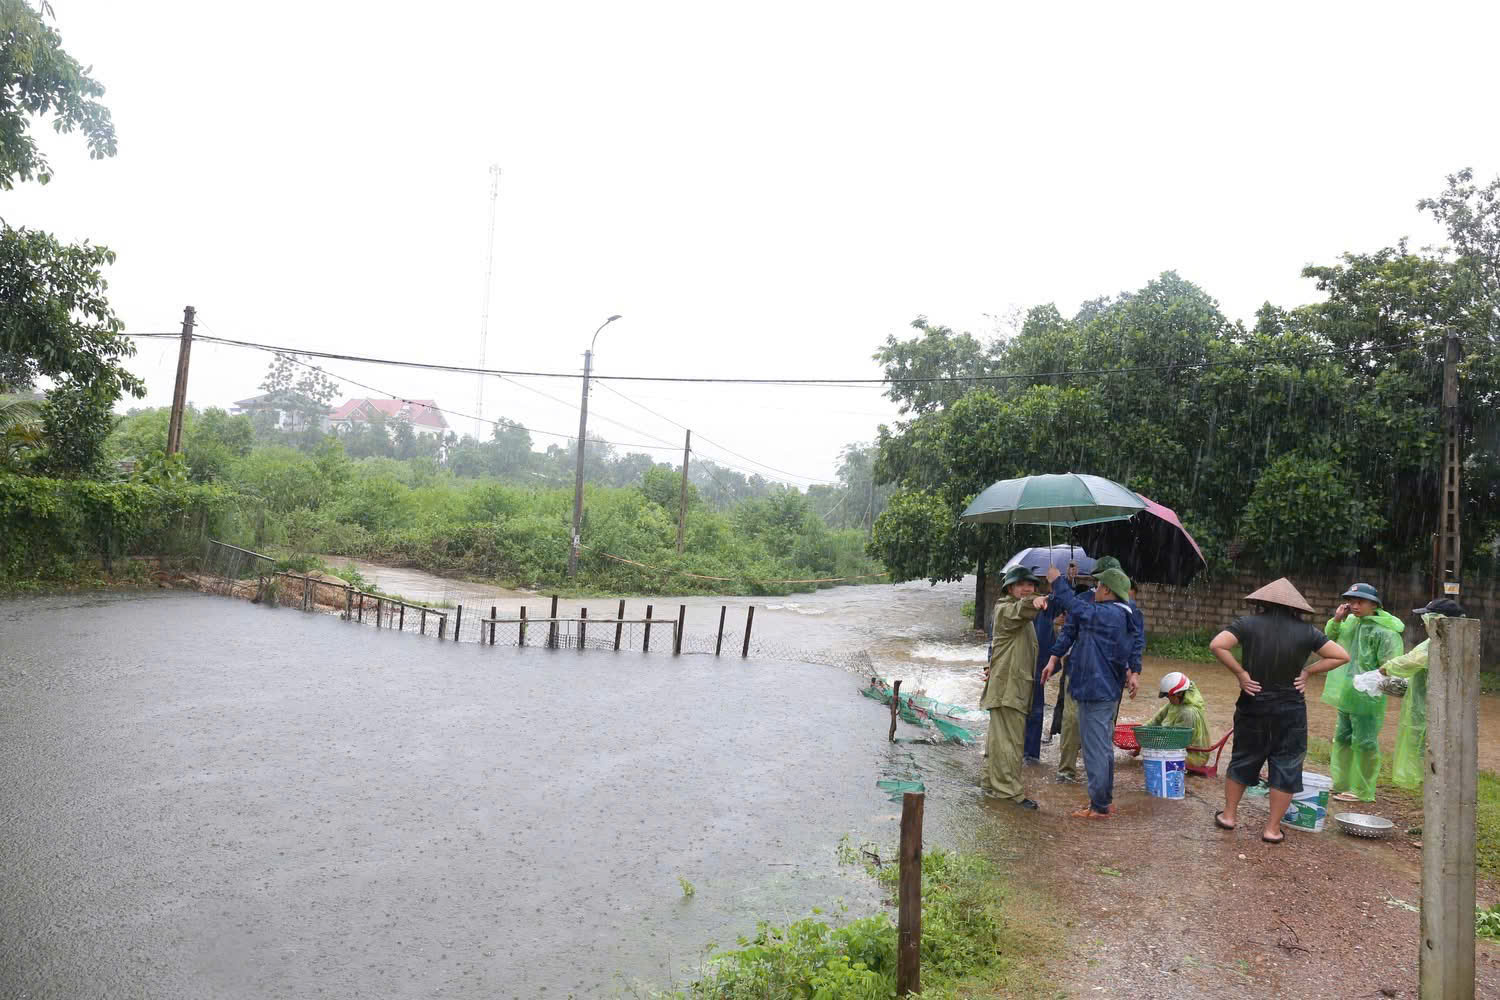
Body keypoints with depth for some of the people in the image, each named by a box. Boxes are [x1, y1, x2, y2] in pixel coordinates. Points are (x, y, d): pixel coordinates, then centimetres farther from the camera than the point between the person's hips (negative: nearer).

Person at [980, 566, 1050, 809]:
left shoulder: (1026, 617, 20)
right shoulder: (1004, 609, -10)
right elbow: (1018, 611, -35)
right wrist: (1033, 602, -56)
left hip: (1018, 686, 10)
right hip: (1006, 687, -10)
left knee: (997, 737, 15)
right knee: (1009, 739, -8)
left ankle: (992, 784, 24)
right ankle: (1012, 791, -5)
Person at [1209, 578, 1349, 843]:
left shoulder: (1247, 624, -7)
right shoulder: (1306, 631, -3)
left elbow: (1217, 645, -20)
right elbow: (1341, 656, -1)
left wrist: (1239, 672, -11)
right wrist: (1308, 671, -1)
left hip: (1253, 705, 0)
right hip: (1290, 711, 0)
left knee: (1242, 760, 16)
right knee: (1286, 767, 9)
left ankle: (1229, 814, 25)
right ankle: (1272, 828, 13)